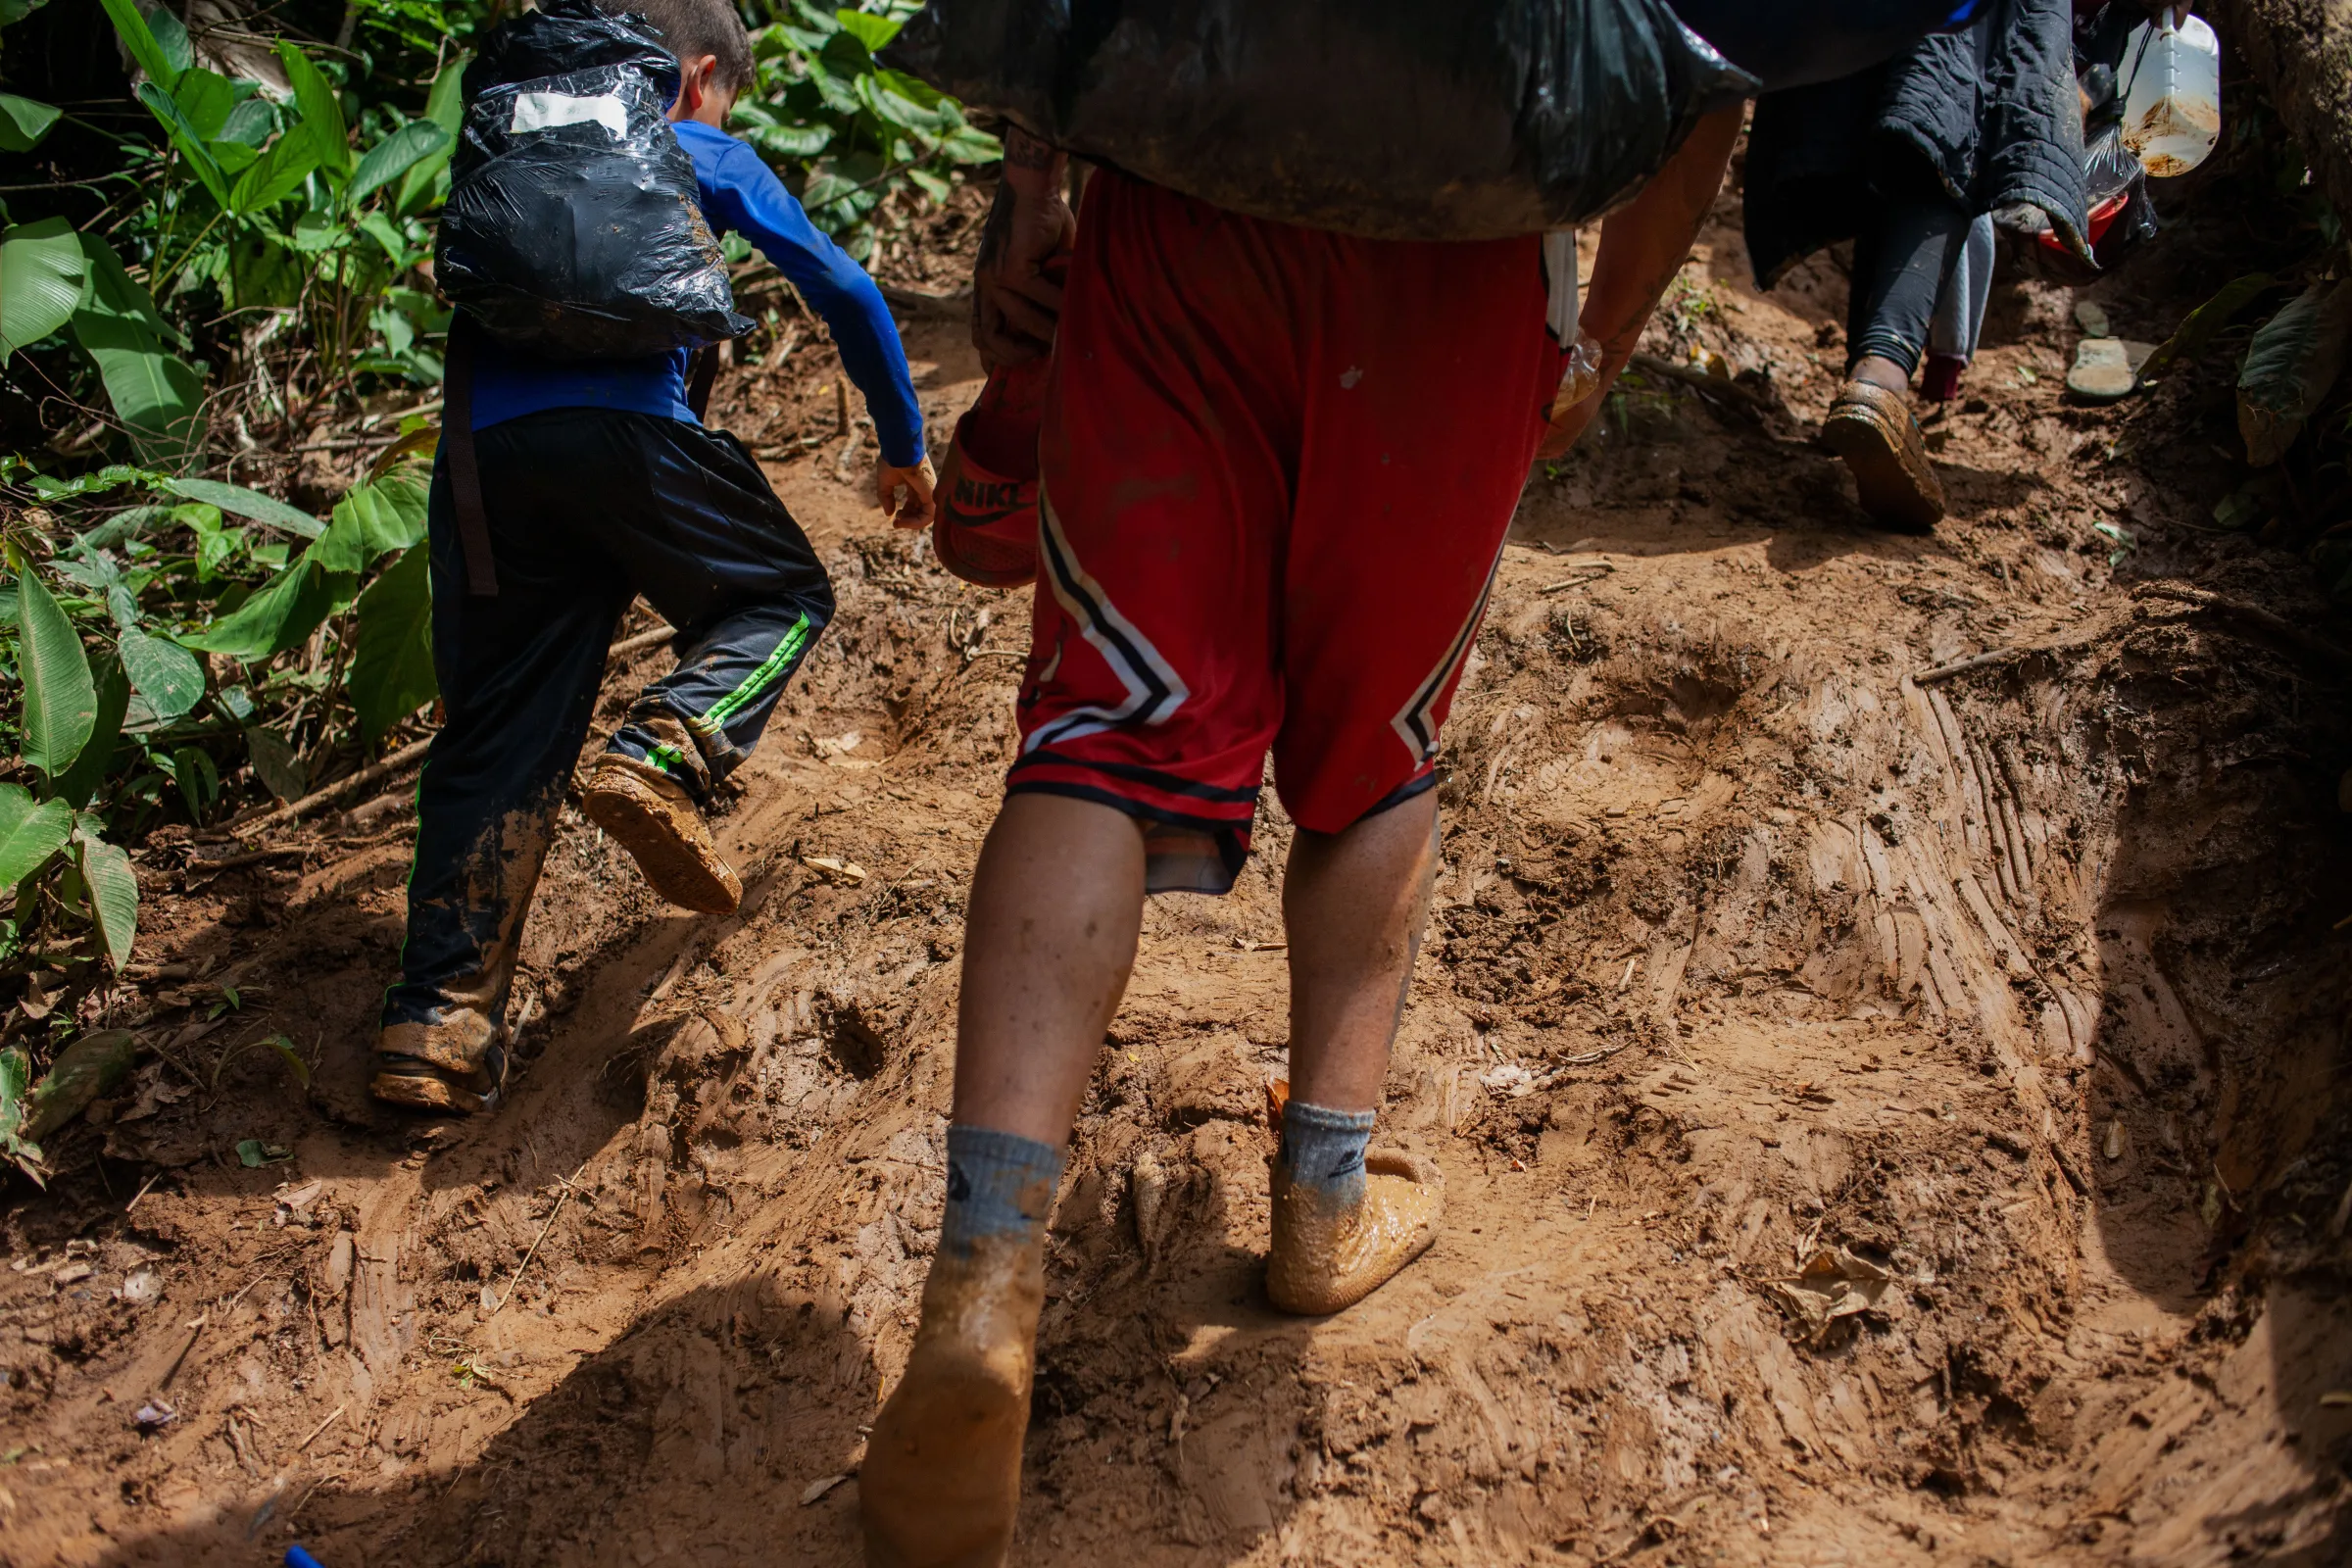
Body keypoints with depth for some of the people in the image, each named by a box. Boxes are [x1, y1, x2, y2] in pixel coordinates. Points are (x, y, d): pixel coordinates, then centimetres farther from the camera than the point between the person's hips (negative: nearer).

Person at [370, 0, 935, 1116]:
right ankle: (665, 757, -10)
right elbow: (844, 293, 19)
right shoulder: (702, 155, 21)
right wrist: (904, 447, 31)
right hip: (620, 426, -4)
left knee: (495, 738, 9)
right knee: (783, 595, 19)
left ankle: (434, 1025, 1)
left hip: (479, 442, 4)